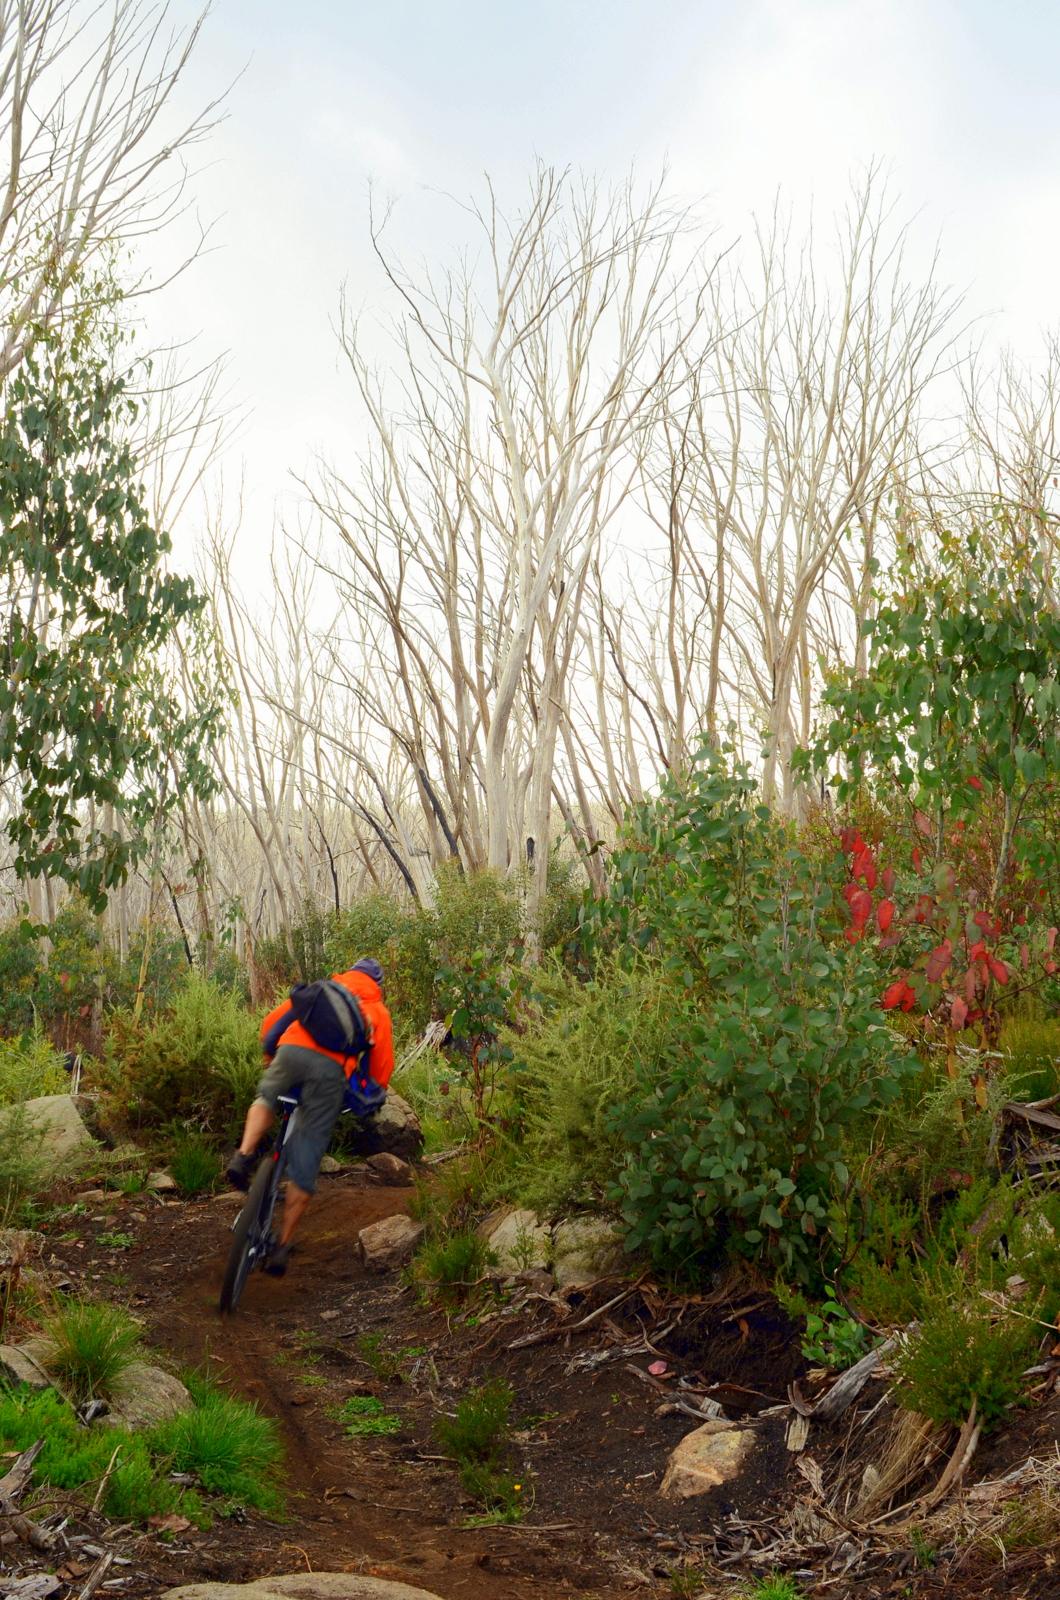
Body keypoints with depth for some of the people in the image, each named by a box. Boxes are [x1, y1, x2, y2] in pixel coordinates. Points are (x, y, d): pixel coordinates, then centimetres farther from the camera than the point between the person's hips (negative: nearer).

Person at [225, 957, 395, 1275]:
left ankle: (244, 1156, 6)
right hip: (332, 1069, -1)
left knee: (266, 1097, 33)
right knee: (305, 1161, 6)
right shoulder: (378, 1011, 29)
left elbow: (272, 1021, 28)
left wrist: (271, 1058, 43)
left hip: (292, 1050, 1)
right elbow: (381, 1068, 22)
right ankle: (283, 1245, 6)